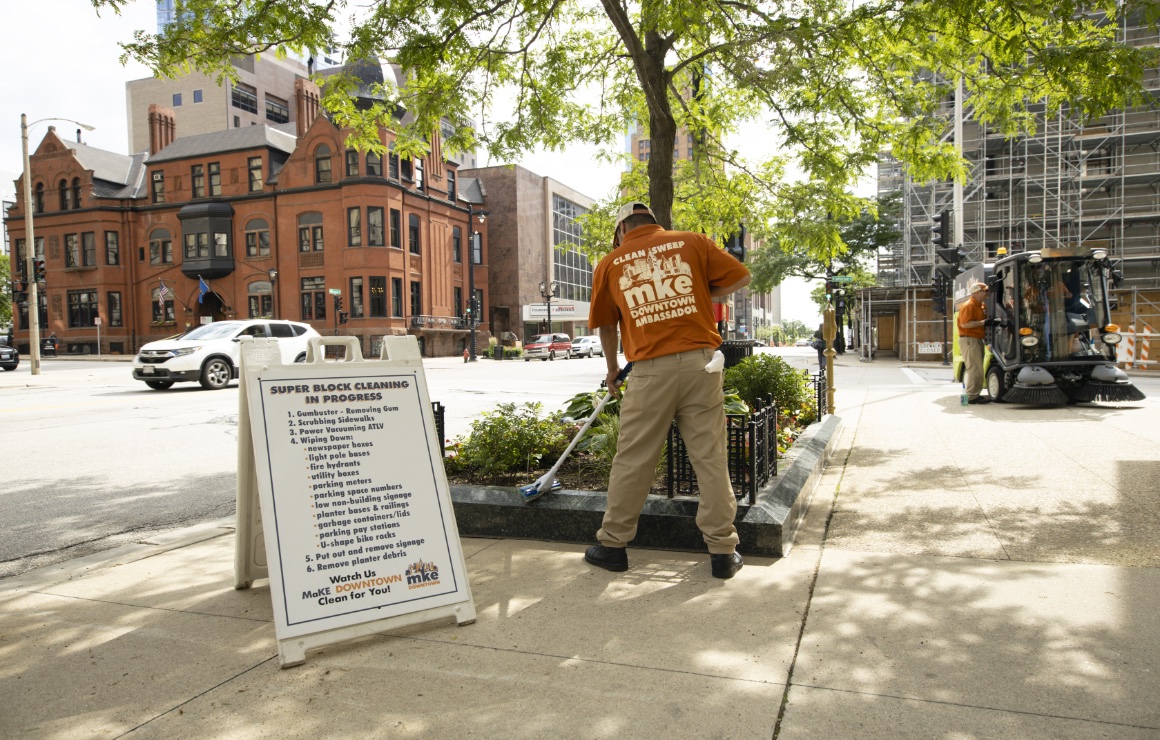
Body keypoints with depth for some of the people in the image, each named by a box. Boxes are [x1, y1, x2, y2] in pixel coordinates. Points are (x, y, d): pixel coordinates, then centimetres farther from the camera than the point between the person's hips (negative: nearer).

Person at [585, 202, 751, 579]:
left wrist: (612, 369, 32)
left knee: (632, 461, 9)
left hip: (651, 371, -1)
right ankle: (723, 551, 14)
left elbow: (605, 325, 18)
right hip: (701, 363, 1)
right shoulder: (692, 242, 8)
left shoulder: (610, 264, 10)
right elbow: (740, 277, 9)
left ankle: (613, 544, 21)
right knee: (711, 458, 6)